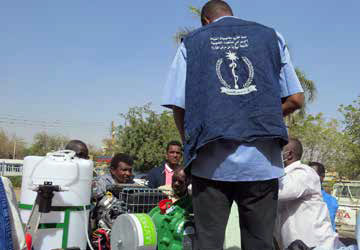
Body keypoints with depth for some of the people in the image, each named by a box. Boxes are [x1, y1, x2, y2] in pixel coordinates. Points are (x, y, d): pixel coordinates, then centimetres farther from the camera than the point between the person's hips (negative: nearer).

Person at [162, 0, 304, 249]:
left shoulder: (192, 42, 10)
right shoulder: (270, 36, 14)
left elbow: (178, 105, 4)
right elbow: (296, 99, 10)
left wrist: (190, 146, 17)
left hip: (211, 161, -1)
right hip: (262, 161, 1)